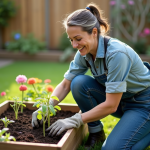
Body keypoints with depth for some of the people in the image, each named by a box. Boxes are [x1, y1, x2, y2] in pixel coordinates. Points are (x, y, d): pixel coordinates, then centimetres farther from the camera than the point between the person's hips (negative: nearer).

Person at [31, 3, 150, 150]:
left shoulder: (116, 53, -33)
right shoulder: (84, 54, -11)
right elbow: (65, 85, -1)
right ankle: (96, 131, 2)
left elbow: (111, 106, -30)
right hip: (119, 98, 6)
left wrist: (75, 120, -26)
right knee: (78, 83, -18)